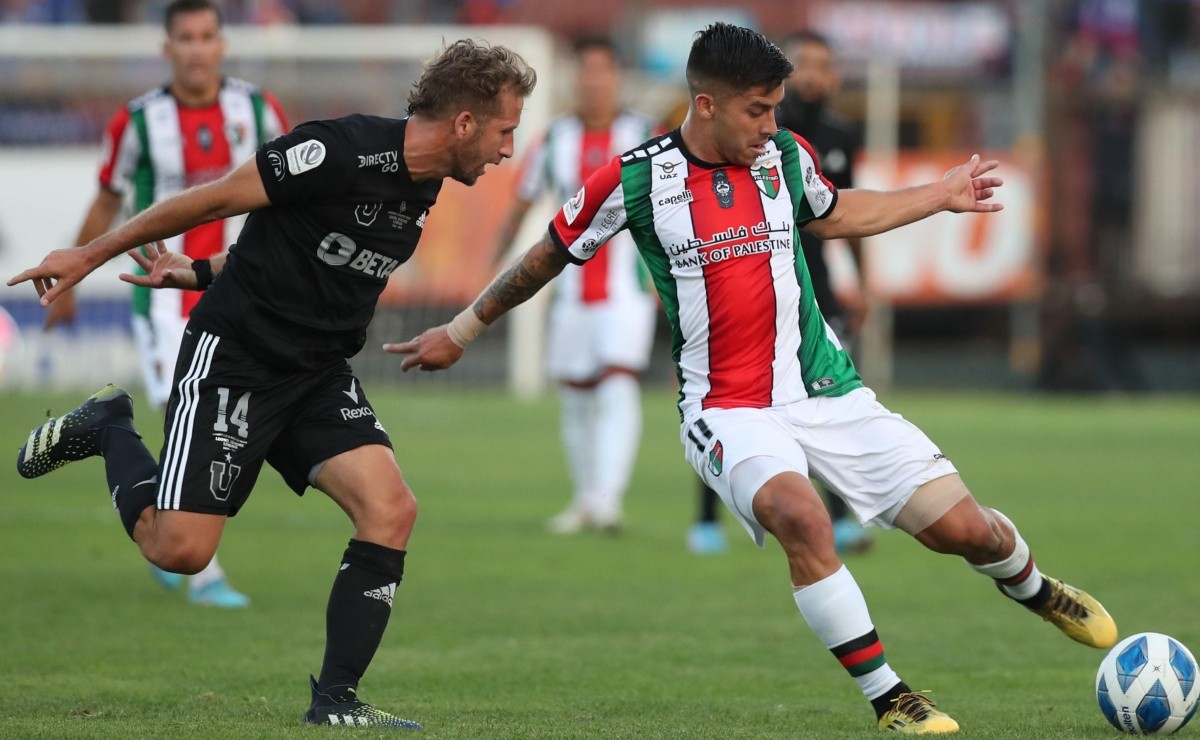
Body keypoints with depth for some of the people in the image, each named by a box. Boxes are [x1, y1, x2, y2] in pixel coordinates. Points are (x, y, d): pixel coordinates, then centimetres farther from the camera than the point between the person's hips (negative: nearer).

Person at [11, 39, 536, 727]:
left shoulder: (423, 192, 7)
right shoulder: (345, 150, -20)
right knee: (180, 549, -11)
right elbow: (213, 200, -12)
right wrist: (90, 256, -6)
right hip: (233, 357, -7)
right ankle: (109, 429, 17)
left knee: (391, 509, -14)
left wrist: (199, 273, 16)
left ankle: (335, 699, -6)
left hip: (319, 371, 7)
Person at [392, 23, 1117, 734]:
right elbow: (552, 255, 6)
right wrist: (462, 332, 13)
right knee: (801, 516, -35)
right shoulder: (636, 179, -10)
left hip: (827, 390, 4)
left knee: (962, 526, -4)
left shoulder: (786, 156, 2)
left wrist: (942, 194, 26)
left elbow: (832, 215, 26)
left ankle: (1034, 589, 33)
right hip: (729, 412, -4)